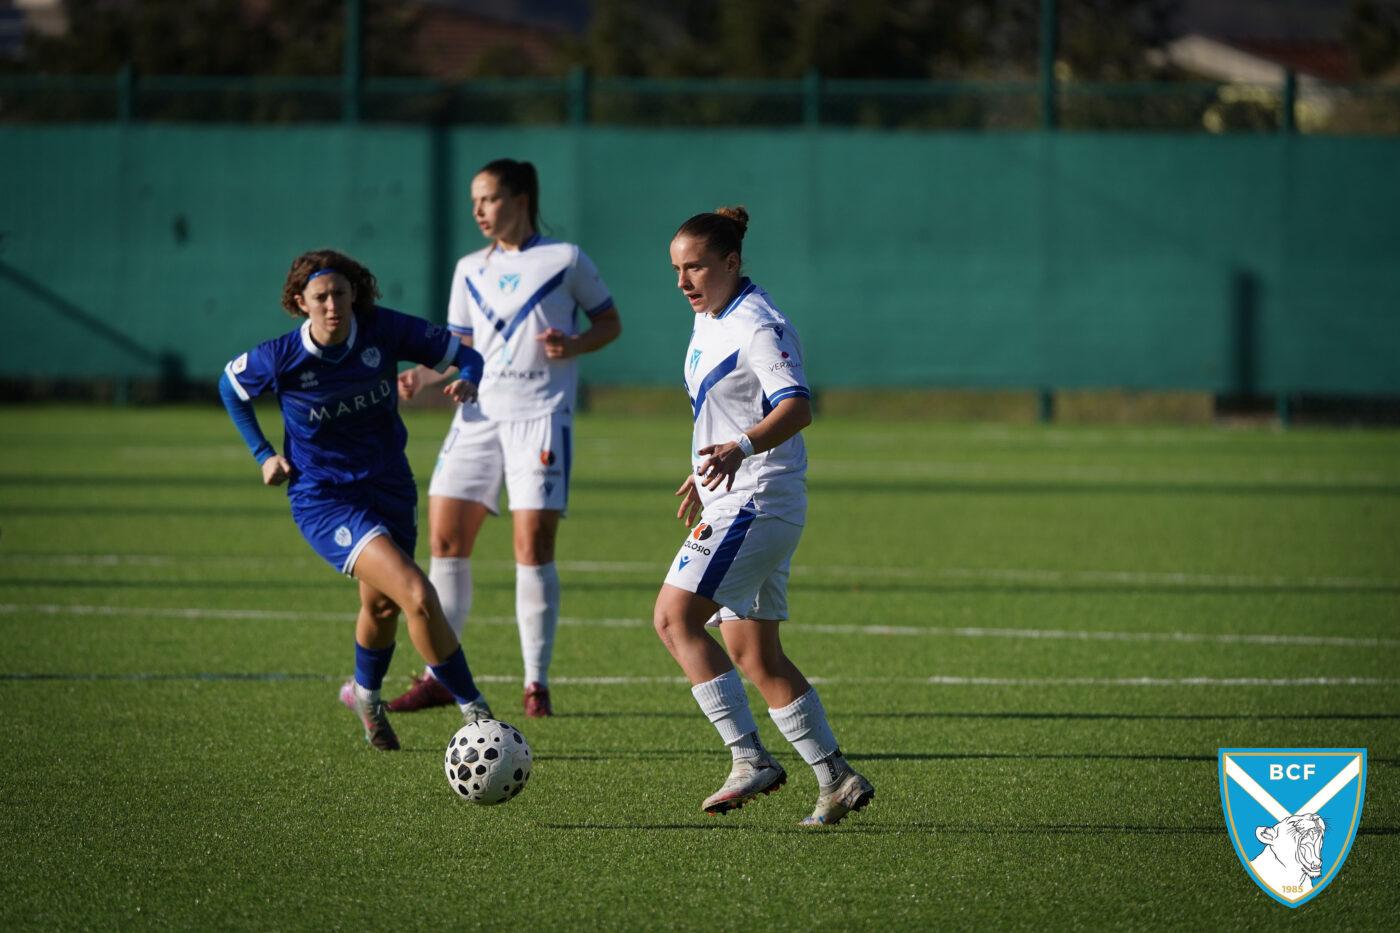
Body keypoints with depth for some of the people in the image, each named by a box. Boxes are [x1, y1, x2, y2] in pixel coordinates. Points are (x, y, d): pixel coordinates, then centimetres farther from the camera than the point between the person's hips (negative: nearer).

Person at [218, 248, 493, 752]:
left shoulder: (385, 331, -14)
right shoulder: (280, 359, -18)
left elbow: (463, 353, -4)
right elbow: (230, 386, 4)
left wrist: (467, 380, -26)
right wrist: (263, 454, 0)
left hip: (389, 487, 4)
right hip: (324, 498, -4)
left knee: (382, 604, 25)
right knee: (418, 596, -22)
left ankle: (364, 693, 56)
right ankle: (473, 709, -10)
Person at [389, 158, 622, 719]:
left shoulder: (565, 260, 1)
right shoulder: (471, 270, 15)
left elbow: (609, 322, 7)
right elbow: (462, 350, 17)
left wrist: (575, 345, -13)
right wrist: (421, 377, -2)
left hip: (540, 415, -5)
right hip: (479, 414, 5)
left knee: (533, 547, -10)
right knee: (445, 540, -2)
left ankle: (536, 683, -2)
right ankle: (437, 677, 7)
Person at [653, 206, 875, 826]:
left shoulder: (758, 327, -15)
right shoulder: (709, 321, 15)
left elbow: (796, 406, -29)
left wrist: (741, 449, -44)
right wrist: (703, 474, 37)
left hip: (757, 502, -10)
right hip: (732, 504, 10)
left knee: (674, 617, -18)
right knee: (755, 656, 8)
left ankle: (750, 757, -18)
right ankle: (836, 778, 12)